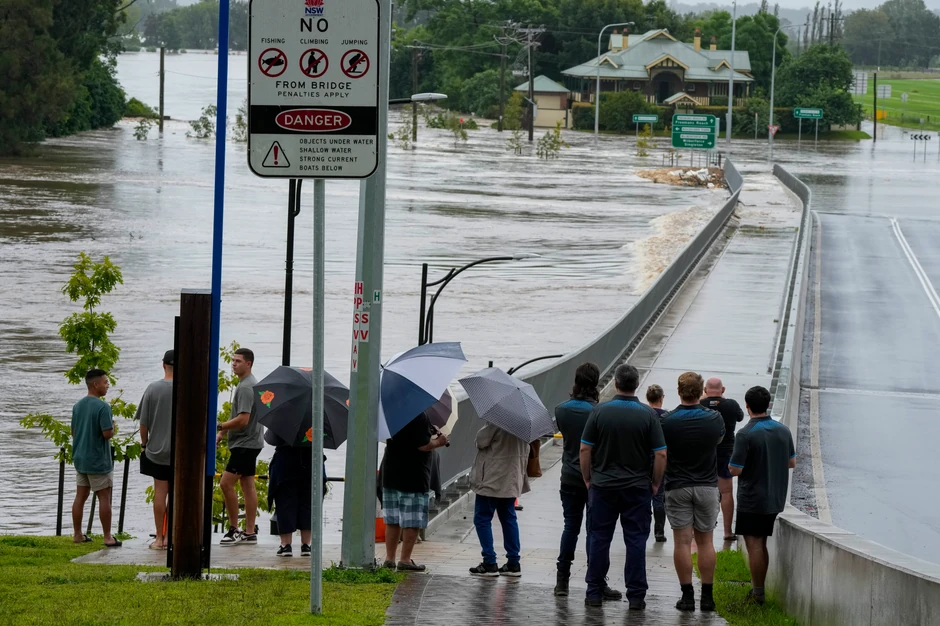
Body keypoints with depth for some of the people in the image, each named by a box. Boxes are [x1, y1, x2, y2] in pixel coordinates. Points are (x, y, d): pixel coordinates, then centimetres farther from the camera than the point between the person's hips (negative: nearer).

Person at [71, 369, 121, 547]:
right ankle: (108, 538, 3)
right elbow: (108, 434, -21)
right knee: (104, 497, 0)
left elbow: (73, 432, 12)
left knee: (80, 496, 11)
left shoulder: (77, 406, 7)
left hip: (80, 458, 7)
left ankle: (77, 534, 15)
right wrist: (112, 426, -2)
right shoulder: (102, 407, -18)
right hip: (98, 460, -7)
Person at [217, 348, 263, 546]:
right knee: (248, 485, 10)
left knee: (226, 483, -11)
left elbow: (243, 420, -23)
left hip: (245, 444, -11)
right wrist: (223, 433, 18)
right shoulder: (250, 383, 16)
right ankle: (250, 532, 12)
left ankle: (234, 528, -8)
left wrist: (220, 427, -14)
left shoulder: (246, 387, -17)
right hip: (251, 442, 11)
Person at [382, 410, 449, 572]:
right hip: (413, 477, -7)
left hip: (390, 473, 7)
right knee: (412, 522, 0)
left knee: (392, 521, 13)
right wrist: (439, 441, 0)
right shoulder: (420, 417, -16)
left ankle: (390, 558, 15)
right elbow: (423, 446, -21)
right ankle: (405, 560, 0)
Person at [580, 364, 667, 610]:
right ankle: (636, 596, 2)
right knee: (636, 540, 3)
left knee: (599, 538, 8)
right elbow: (660, 454, -6)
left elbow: (585, 449, -3)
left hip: (603, 486, 1)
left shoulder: (600, 412, -5)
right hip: (637, 487, -1)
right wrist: (655, 483, 6)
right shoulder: (648, 415, -6)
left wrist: (588, 479, 9)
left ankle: (594, 592, 9)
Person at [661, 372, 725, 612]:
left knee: (682, 542, 0)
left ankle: (687, 595, -2)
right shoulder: (714, 419, -5)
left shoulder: (667, 421, -10)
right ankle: (707, 596, 6)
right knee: (705, 541, 7)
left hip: (677, 487, -2)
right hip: (707, 486, 2)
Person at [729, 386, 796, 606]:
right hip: (775, 499, 6)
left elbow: (735, 470, -18)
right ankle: (759, 590, 18)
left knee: (754, 545, 0)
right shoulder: (783, 431, 2)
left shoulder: (746, 434, -18)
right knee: (761, 544, 15)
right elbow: (792, 462, 12)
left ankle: (757, 592, 1)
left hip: (752, 500, -6)